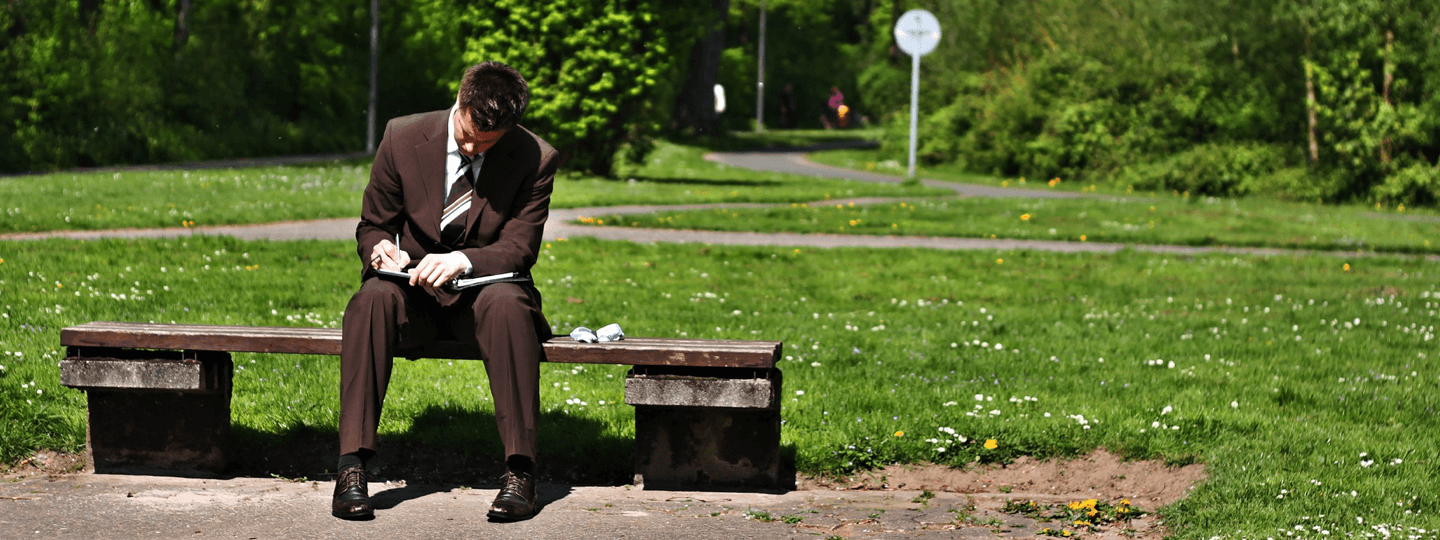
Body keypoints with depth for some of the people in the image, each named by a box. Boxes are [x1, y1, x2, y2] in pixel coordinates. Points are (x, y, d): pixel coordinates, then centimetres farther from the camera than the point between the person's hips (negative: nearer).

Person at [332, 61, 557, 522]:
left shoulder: (535, 160, -8)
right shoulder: (403, 137, -4)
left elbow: (519, 249, -11)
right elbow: (372, 225, 6)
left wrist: (463, 260, -31)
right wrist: (380, 247, -20)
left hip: (484, 294, -1)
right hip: (412, 293, 1)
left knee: (508, 303, -37)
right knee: (373, 298, -34)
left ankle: (519, 470, -33)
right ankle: (352, 467, -36)